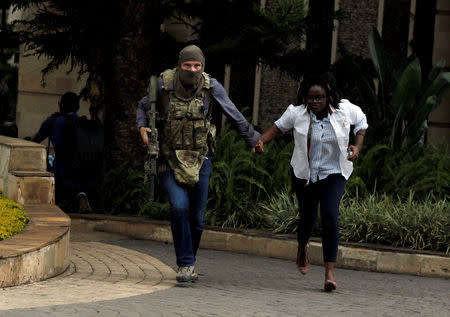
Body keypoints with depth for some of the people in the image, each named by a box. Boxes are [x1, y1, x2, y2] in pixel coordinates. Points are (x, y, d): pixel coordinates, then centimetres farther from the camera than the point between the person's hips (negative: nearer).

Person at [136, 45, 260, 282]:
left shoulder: (211, 86, -6)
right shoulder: (164, 84, -8)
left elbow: (234, 115, 7)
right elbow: (143, 106, 11)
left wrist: (252, 139, 16)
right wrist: (142, 126, -8)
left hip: (199, 159, 1)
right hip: (170, 158, -1)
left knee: (197, 217, 5)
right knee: (179, 207, -20)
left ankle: (189, 259, 29)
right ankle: (185, 264, -10)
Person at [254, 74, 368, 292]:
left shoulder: (345, 110, -9)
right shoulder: (297, 114, -10)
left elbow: (361, 121, 10)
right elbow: (279, 126, 7)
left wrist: (357, 146, -3)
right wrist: (261, 141, -10)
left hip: (333, 173, -1)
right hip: (304, 174, 1)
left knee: (330, 215, -20)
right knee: (307, 217, 8)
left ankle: (330, 272, -19)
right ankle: (302, 247, 48)